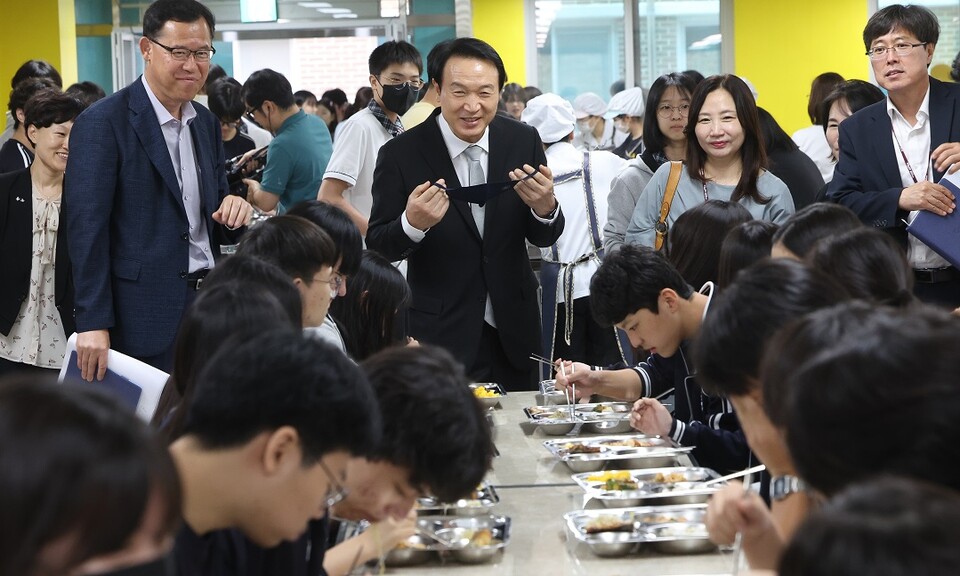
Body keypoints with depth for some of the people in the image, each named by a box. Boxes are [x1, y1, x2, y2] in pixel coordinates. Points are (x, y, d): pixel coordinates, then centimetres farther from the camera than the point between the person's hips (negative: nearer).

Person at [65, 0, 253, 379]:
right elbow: (87, 230, -13)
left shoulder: (206, 123, 12)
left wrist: (234, 212, -5)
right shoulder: (102, 123, -9)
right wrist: (93, 324, -19)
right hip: (146, 318, -6)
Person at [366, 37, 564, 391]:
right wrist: (412, 223, -29)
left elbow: (543, 238, 2)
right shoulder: (401, 155, -12)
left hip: (513, 332, 4)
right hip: (440, 334, -4)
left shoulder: (523, 142, -2)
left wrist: (545, 208, -20)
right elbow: (378, 246, -7)